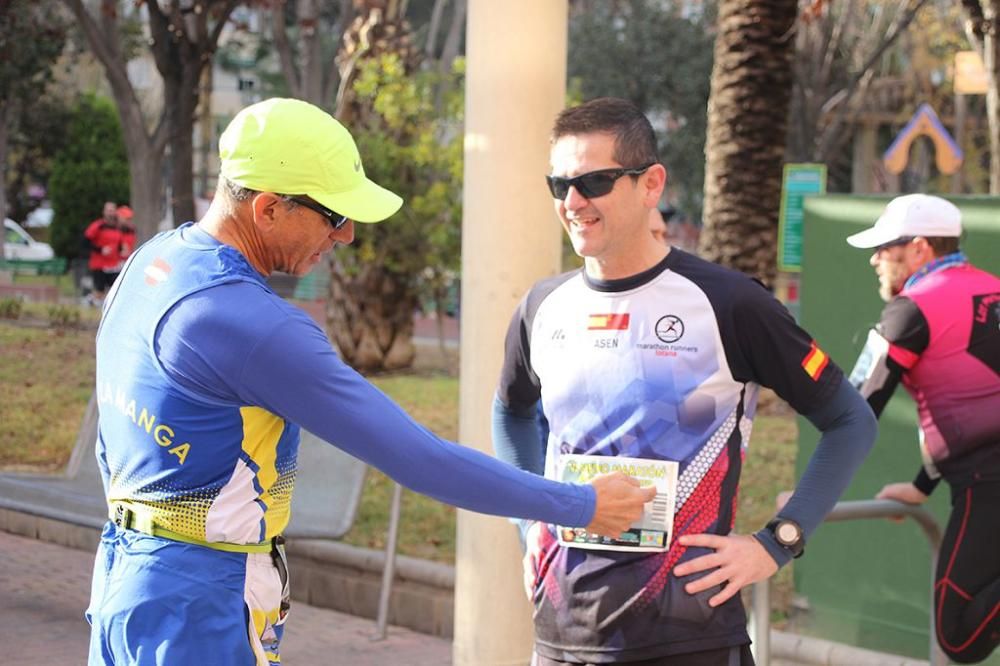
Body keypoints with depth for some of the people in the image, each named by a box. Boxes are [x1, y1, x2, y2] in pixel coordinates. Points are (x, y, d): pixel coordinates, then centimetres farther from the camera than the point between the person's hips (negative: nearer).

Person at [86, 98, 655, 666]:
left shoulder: (150, 262, 5)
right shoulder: (253, 325, -24)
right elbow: (418, 459, -22)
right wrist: (583, 506, -14)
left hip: (124, 571, 10)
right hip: (198, 603, -10)